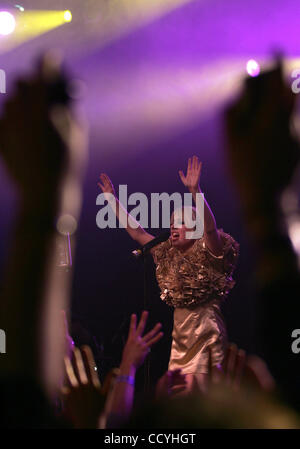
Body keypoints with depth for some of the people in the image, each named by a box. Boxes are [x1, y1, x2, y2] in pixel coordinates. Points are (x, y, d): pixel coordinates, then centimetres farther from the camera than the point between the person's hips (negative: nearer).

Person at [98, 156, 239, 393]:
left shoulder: (207, 252, -5)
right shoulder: (168, 254, 14)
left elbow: (210, 227, -25)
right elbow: (136, 231, 17)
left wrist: (195, 190, -37)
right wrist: (113, 199, 15)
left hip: (205, 327, -6)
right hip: (180, 328, 6)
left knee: (194, 386, -14)